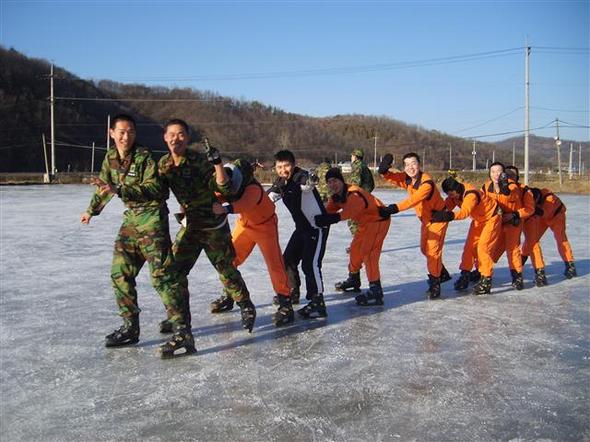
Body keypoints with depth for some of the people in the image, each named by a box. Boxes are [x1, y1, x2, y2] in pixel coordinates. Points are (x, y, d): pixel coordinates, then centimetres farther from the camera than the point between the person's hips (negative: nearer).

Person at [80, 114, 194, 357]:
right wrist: (92, 210, 36)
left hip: (152, 216, -8)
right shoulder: (110, 158, 8)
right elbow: (104, 187, 24)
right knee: (120, 273, 8)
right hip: (131, 219, 8)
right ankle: (130, 327, 22)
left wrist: (120, 189, -31)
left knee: (161, 274, -16)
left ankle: (182, 331, -16)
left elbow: (154, 188, -24)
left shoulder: (144, 157, -13)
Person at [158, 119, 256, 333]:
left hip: (214, 225, -5)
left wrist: (217, 163, -37)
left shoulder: (200, 160, -19)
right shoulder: (164, 164, -2)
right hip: (190, 224, 5)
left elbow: (224, 188, -26)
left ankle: (246, 307, 22)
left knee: (225, 268, 1)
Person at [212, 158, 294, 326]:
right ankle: (228, 295, 25)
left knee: (274, 263, -13)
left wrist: (225, 209, -75)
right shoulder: (228, 185, -16)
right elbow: (215, 198, -22)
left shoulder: (253, 188, -37)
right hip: (244, 224, 6)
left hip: (265, 225, -6)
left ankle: (285, 302, -4)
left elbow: (244, 204, -57)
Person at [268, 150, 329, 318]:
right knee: (288, 259, 15)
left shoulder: (301, 176, -22)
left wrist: (311, 181, -63)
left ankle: (317, 303, -12)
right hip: (302, 227, 9)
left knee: (310, 263, -17)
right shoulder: (280, 182, 3)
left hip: (318, 227, -9)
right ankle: (292, 292, 36)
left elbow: (307, 184, -46)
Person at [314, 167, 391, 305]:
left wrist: (333, 218, -65)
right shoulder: (336, 196, 0)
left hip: (378, 220, -10)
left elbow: (349, 212, -50)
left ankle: (376, 291, -17)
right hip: (366, 222, 10)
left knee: (368, 252, -18)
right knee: (355, 249, 17)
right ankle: (353, 280, 38)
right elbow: (329, 210, -9)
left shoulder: (354, 194, -32)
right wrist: (319, 217, -29)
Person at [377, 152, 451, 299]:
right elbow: (391, 178, -9)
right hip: (425, 219, 8)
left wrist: (394, 208, -54)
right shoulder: (407, 179, -8)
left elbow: (413, 200, -43)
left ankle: (435, 283, 1)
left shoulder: (427, 183, -32)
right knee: (425, 249, 17)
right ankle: (442, 273, 36)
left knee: (432, 250, -10)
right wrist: (384, 171, -32)